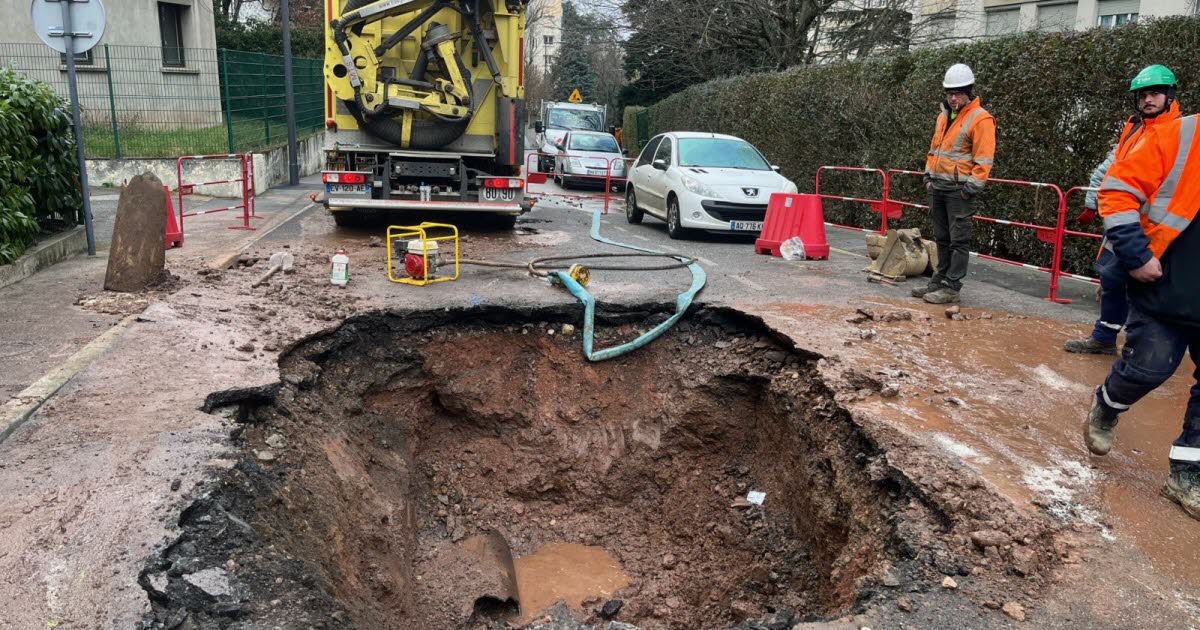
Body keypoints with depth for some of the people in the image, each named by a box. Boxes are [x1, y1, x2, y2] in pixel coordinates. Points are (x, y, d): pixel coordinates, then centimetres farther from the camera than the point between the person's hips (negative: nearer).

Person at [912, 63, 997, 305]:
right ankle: (939, 280, 23)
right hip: (938, 186, 8)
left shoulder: (980, 119, -9)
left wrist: (972, 186, -17)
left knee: (958, 240, -4)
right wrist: (929, 175, 16)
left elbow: (983, 159, -13)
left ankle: (952, 287, -2)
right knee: (942, 238, 14)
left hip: (959, 189, -8)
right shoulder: (944, 116, 16)